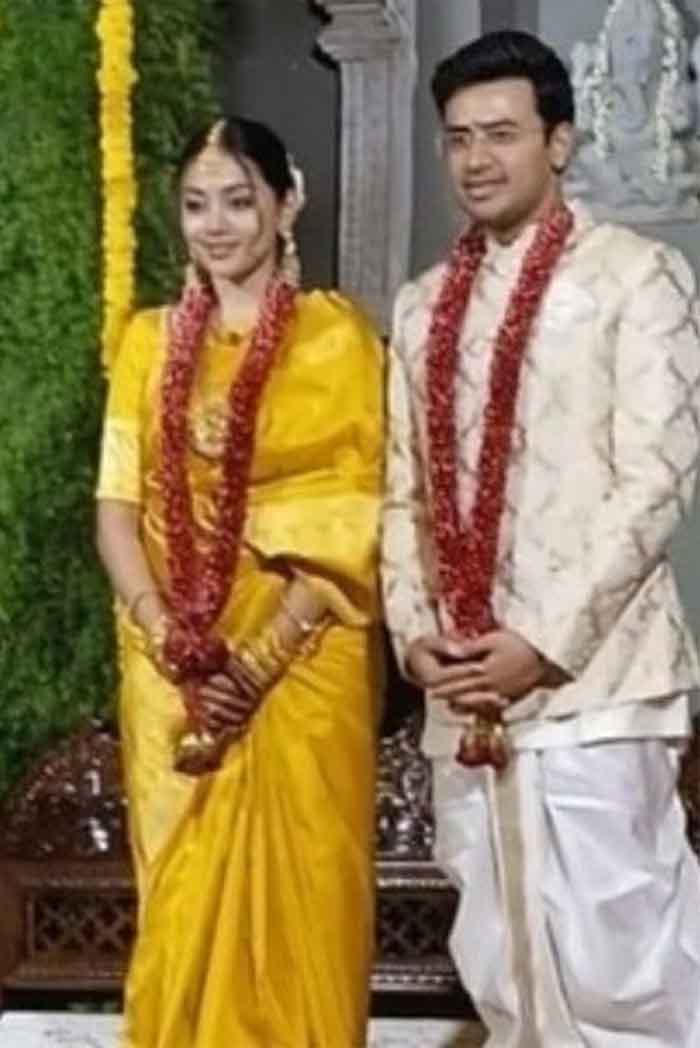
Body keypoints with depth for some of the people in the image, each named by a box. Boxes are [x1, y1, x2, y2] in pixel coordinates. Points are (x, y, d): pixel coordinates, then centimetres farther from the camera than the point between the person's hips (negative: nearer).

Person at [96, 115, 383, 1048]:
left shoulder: (337, 337, -2)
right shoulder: (150, 341, 9)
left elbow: (352, 523, -9)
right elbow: (118, 506, 4)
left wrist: (256, 660, -16)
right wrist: (174, 645, -11)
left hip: (303, 666, -3)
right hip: (172, 674, 3)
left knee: (296, 896, 1)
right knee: (184, 904, 9)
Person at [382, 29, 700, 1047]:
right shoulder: (423, 305, 17)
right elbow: (406, 490, 17)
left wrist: (544, 642, -14)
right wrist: (415, 633, 1)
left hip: (590, 676, -6)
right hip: (461, 687, 6)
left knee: (615, 963, -8)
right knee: (500, 963, 11)